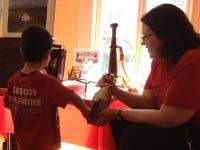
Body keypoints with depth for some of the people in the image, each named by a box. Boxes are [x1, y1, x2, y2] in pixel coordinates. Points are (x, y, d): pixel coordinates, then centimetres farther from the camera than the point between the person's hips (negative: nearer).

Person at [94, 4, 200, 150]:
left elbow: (167, 119, -25)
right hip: (174, 125, 8)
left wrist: (118, 113, -16)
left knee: (135, 135, -19)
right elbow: (147, 102, 5)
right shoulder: (159, 60, 1)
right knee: (119, 123, 5)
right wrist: (115, 90, -9)